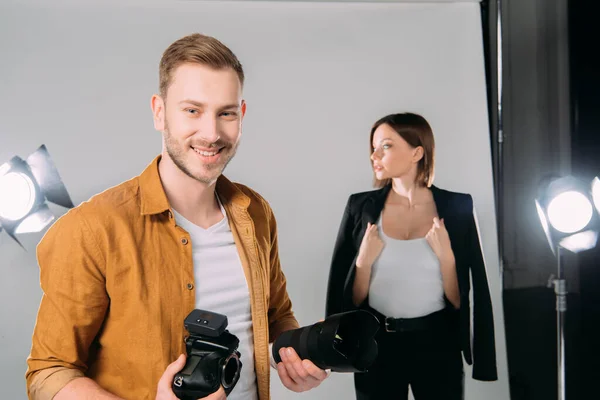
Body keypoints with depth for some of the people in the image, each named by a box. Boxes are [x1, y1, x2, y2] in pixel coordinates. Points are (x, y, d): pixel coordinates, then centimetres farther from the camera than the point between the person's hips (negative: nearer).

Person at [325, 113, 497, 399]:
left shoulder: (457, 207, -4)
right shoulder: (361, 206, -3)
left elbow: (460, 299, -3)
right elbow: (350, 298, 0)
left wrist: (446, 256, -17)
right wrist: (364, 261, -16)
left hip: (437, 342, -1)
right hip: (377, 344, 1)